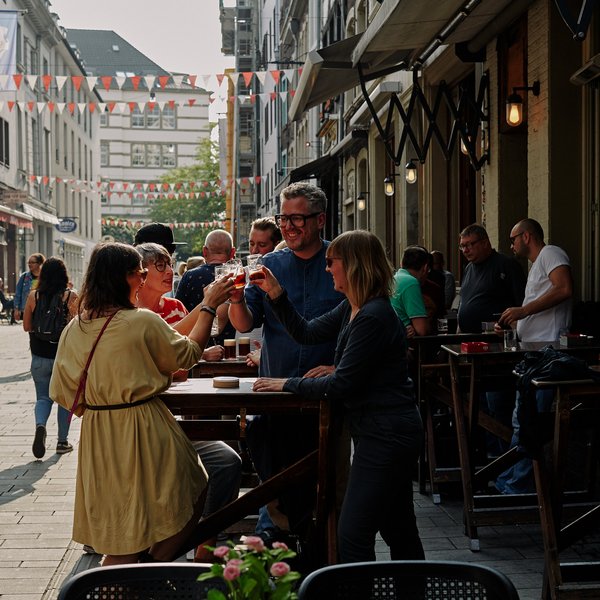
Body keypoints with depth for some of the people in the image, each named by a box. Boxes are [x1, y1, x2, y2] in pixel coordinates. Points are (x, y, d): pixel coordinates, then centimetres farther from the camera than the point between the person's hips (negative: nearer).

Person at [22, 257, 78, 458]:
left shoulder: (33, 296, -4)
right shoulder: (71, 296, -10)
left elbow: (26, 326, 2)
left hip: (40, 356, 1)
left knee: (43, 397, 11)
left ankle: (40, 425, -18)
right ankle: (62, 441, 17)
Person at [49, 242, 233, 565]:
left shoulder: (74, 329, 1)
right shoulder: (143, 321, -16)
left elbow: (62, 392, 7)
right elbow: (188, 353, 0)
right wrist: (209, 305, 10)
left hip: (96, 434, 7)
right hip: (145, 432, -6)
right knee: (192, 496, 11)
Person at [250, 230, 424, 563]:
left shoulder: (373, 318, -21)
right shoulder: (352, 309, 11)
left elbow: (341, 385, -20)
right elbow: (305, 332, 17)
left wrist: (288, 384, -9)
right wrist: (276, 294, 7)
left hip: (386, 435, -11)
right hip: (388, 433, 11)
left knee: (352, 535, -8)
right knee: (399, 531, 19)